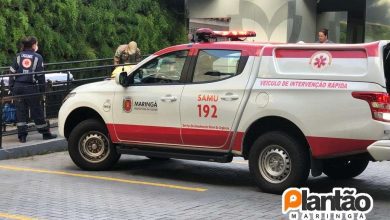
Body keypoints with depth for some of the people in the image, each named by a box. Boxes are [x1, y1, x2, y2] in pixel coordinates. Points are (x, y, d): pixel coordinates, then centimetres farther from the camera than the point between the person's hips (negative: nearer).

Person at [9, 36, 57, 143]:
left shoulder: (19, 56, 8)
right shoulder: (37, 57, -1)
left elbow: (12, 72, 4)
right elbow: (40, 75, -3)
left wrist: (11, 87, 9)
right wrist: (42, 90, 2)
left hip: (18, 86, 3)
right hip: (31, 87, -3)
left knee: (20, 111, 7)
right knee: (37, 111, 5)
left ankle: (22, 135, 5)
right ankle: (45, 133, 13)